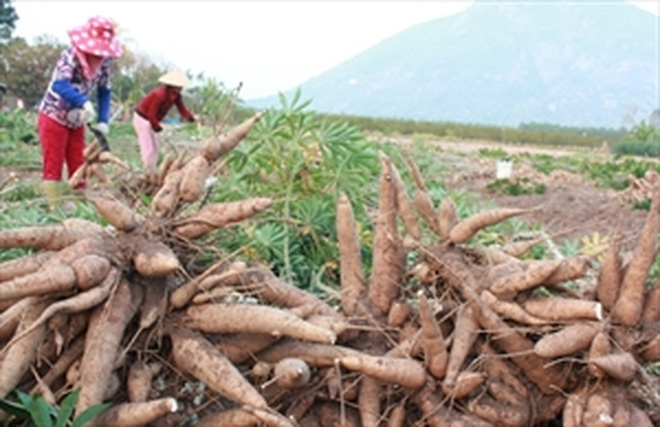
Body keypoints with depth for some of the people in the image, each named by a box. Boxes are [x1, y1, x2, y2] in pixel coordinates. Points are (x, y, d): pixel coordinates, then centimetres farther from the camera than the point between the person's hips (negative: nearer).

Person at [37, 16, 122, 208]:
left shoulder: (103, 62, -6)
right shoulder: (70, 56, -24)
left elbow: (104, 91, 5)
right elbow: (59, 85, -40)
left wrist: (103, 120, -7)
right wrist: (84, 103, -54)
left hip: (76, 122, 6)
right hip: (53, 118, -6)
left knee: (79, 166, 7)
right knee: (53, 166, -3)